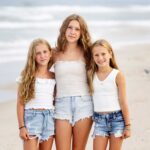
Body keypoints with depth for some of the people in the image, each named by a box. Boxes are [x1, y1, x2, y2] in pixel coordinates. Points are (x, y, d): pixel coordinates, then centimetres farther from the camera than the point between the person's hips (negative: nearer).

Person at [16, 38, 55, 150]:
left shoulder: (54, 77, 8)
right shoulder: (27, 76, -1)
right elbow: (20, 103, -2)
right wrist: (21, 126, -8)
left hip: (49, 118, 3)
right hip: (31, 117, -3)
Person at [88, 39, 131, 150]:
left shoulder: (117, 75, -7)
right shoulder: (91, 74, 2)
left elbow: (123, 102, -5)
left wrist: (127, 125, -4)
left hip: (117, 118, -2)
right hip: (99, 120, 3)